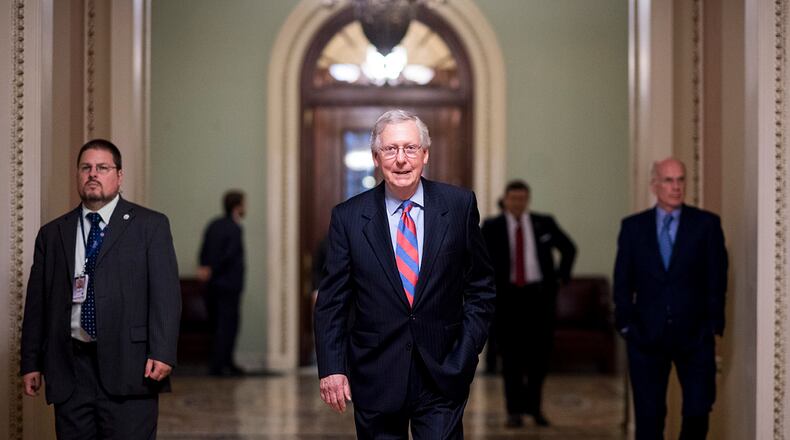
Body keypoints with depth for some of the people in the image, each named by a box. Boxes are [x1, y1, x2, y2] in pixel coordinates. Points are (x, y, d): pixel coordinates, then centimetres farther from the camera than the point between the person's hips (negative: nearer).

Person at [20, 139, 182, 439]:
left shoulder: (150, 226, 5)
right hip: (69, 371, 3)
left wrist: (162, 353, -14)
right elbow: (37, 302, 15)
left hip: (128, 368, -3)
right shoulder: (52, 234, 15)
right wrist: (31, 363, 9)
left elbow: (166, 293, -3)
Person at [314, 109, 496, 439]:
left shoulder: (459, 205, -1)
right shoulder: (348, 217, -1)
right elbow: (332, 300, 1)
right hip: (375, 378, 0)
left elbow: (480, 285, 6)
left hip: (442, 373, 0)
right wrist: (331, 368, -6)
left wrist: (467, 351, -4)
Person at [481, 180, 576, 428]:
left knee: (539, 352, 3)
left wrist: (561, 276, 8)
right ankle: (515, 410, 6)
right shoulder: (492, 227, 1)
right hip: (507, 296, -1)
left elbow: (568, 248, 17)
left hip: (539, 295, 1)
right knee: (511, 354, 0)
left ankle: (534, 406, 18)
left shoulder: (544, 224, 5)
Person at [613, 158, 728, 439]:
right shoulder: (633, 226, 5)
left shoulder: (707, 224, 1)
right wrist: (625, 324, -1)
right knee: (648, 416, 6)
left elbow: (717, 279, 1)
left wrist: (713, 326, -5)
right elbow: (623, 282, 6)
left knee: (698, 411, 0)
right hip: (646, 336, 1)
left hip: (694, 335, -1)